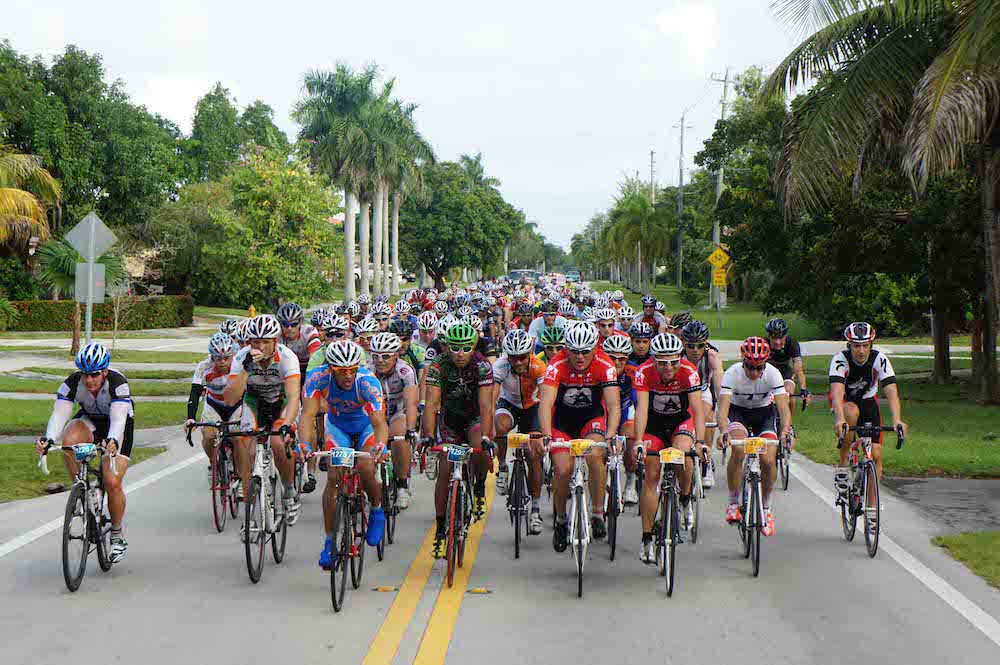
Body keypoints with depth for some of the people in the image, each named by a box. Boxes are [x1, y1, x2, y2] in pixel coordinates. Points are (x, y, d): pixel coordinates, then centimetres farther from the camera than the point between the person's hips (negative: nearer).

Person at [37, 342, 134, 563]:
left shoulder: (118, 383, -33)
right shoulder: (72, 383, -25)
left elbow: (118, 418, -44)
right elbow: (59, 414, -34)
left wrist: (113, 441, -65)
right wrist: (49, 439, -54)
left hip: (118, 428, -3)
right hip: (89, 421, 3)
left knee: (112, 482, -17)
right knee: (69, 441, -34)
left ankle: (118, 534, 7)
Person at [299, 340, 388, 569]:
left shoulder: (367, 381, -36)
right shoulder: (318, 377, -31)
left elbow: (380, 422, -44)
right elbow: (308, 413, -40)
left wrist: (380, 445, -64)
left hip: (367, 425, -2)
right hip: (338, 426, 2)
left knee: (365, 469, -25)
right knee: (334, 478, -14)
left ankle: (376, 511, 6)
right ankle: (330, 540, -3)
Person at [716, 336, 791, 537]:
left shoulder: (773, 374, -27)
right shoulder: (732, 374, -29)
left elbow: (783, 407, -33)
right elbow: (723, 407, -38)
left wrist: (786, 430, -53)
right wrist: (724, 431, -57)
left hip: (764, 412, 1)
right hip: (738, 412, -1)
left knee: (768, 461, -15)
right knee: (738, 450, -30)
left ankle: (766, 509, 9)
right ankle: (733, 503, -14)